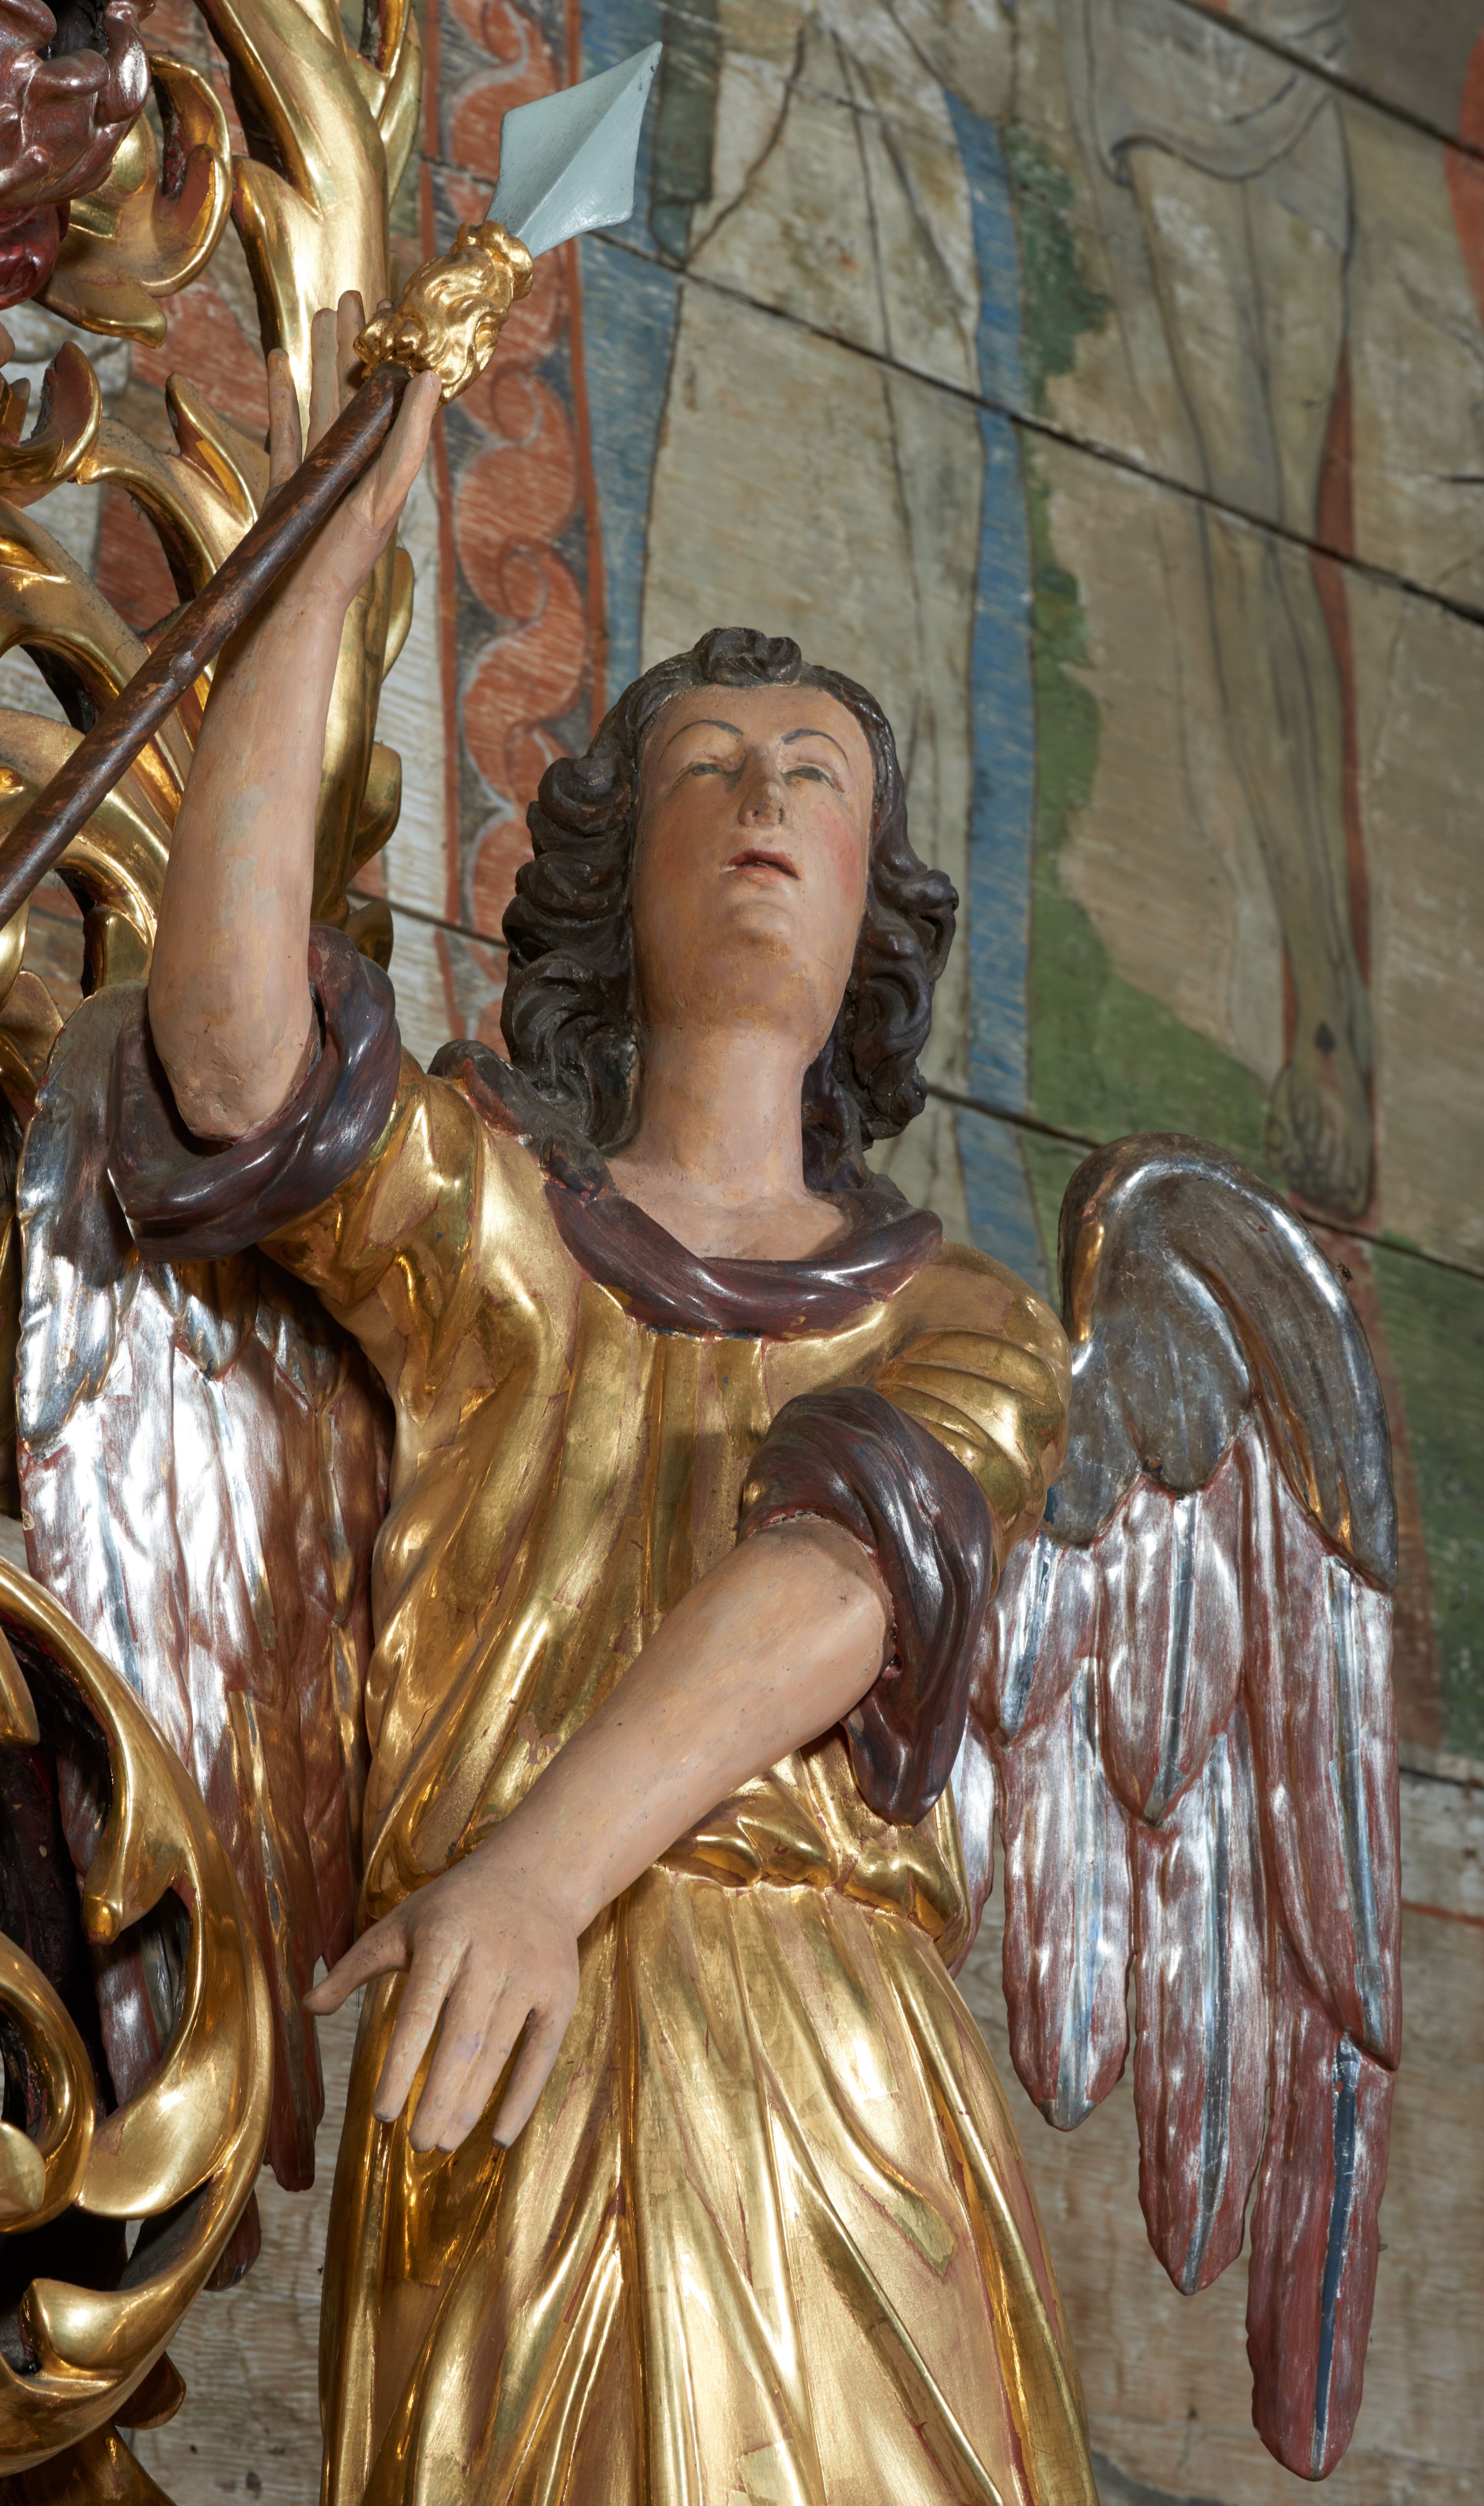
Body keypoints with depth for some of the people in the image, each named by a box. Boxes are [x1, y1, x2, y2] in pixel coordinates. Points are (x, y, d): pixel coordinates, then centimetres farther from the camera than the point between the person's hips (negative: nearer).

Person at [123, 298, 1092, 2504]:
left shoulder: (970, 1329, 15)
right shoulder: (476, 1212, 17)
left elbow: (835, 1582, -7)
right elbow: (233, 1037, -6)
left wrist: (549, 1857, -27)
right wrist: (330, 549, -4)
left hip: (845, 2091, 1)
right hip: (498, 2098, -1)